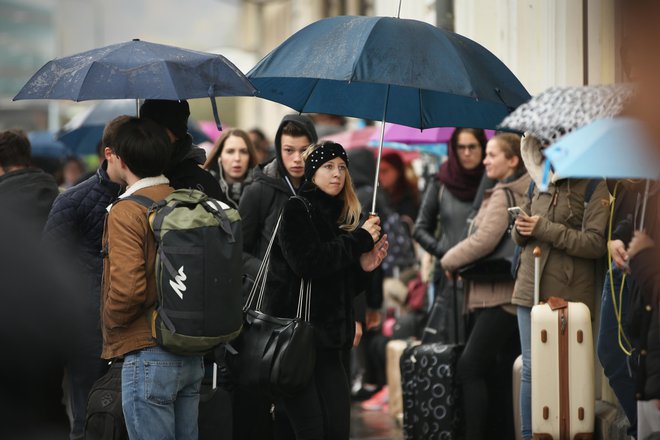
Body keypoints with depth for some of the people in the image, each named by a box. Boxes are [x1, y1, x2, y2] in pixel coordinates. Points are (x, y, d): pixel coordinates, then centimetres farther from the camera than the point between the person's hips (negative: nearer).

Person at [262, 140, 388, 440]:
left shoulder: (340, 217, 16)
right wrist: (360, 239, -11)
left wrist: (362, 267, 0)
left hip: (327, 340, 6)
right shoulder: (297, 209, -3)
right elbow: (307, 263, -19)